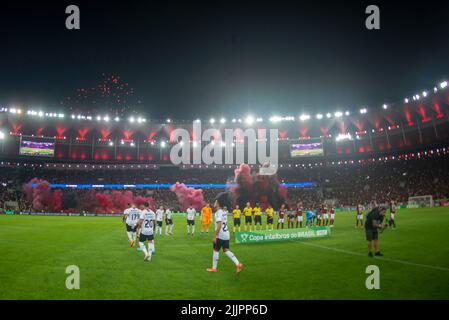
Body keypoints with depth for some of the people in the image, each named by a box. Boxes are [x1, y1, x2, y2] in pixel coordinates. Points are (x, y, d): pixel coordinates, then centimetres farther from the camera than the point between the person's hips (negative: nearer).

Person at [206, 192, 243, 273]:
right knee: (226, 250, 12)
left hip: (220, 235, -8)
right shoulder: (224, 212, 12)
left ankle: (214, 268, 15)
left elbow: (219, 226, -23)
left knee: (216, 250, 6)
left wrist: (214, 236, -20)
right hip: (226, 234, 8)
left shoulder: (218, 213, -15)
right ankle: (238, 264, 3)